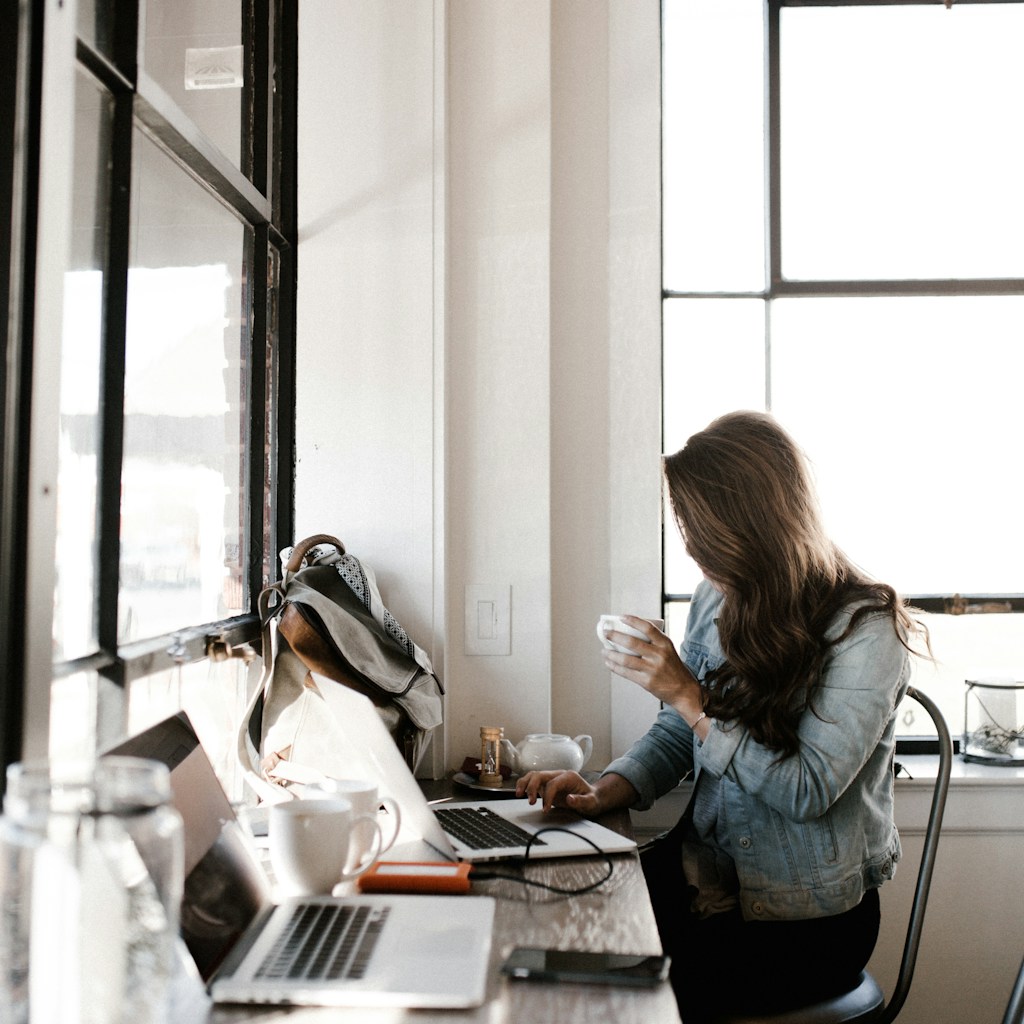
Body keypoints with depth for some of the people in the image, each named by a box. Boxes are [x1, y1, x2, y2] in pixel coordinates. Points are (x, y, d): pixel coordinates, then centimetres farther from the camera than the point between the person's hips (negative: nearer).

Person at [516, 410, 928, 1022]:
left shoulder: (863, 629, -16)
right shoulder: (717, 600, 3)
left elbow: (808, 791, -20)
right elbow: (673, 740, 9)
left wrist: (690, 696, -22)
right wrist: (603, 794, -9)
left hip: (810, 917, -5)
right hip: (708, 874, 6)